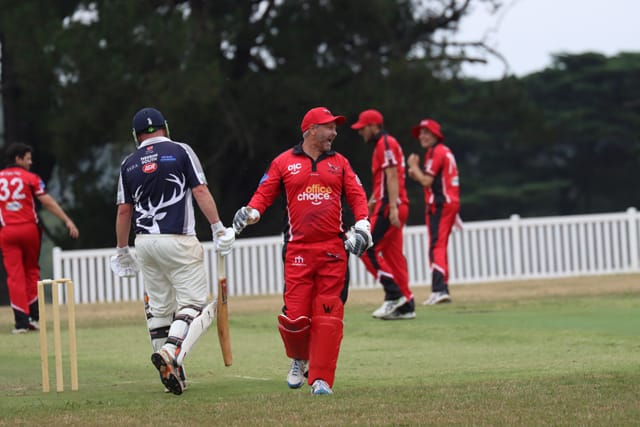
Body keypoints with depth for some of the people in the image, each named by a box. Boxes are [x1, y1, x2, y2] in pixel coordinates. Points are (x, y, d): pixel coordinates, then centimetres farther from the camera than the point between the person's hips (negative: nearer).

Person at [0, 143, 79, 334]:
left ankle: (21, 322, -6)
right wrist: (67, 221, -9)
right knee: (32, 270, 16)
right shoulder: (30, 178, -2)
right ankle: (34, 317, 13)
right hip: (29, 229, -1)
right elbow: (48, 201, -8)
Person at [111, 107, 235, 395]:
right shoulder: (180, 152, 0)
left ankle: (170, 372, 11)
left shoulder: (129, 164, 10)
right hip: (178, 242, -4)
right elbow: (200, 191, -8)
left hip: (145, 242, 4)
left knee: (158, 308, 13)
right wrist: (218, 229, -6)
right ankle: (170, 352, -28)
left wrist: (122, 251, 17)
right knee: (194, 304, -4)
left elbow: (124, 211, 9)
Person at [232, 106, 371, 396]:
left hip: (334, 250, 2)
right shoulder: (284, 162, 9)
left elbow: (357, 196, 11)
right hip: (298, 250, -2)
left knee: (328, 317, -6)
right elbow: (264, 193, 8)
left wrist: (362, 225, -6)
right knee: (295, 316, -8)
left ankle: (321, 379, -2)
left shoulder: (339, 163, 15)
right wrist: (250, 212, -12)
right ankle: (300, 359, 23)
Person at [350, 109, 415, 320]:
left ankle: (394, 295, -13)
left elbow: (392, 177, -18)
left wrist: (392, 207, -24)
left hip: (389, 207, -10)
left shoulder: (385, 144, -9)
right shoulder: (383, 145, 22)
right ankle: (406, 305, 8)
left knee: (367, 249, -12)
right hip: (391, 208, 10)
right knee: (393, 255, 9)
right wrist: (371, 202, 26)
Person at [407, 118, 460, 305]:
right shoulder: (446, 151, 20)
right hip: (451, 202, 10)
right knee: (440, 247, 16)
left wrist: (414, 166, -3)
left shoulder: (436, 152, -10)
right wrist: (416, 173, 9)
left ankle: (439, 290, -26)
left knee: (436, 246, -16)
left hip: (439, 204, -10)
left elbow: (427, 181, -15)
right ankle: (443, 290, 19)